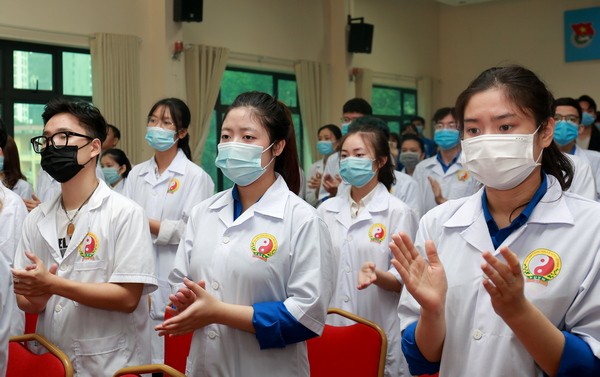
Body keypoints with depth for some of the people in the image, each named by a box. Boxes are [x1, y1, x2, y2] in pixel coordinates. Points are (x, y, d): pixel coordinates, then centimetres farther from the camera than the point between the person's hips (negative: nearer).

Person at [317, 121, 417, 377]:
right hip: (330, 329, 4)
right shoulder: (325, 210, 7)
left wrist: (376, 275, -25)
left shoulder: (399, 212, -6)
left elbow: (404, 280, -7)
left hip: (379, 335, -3)